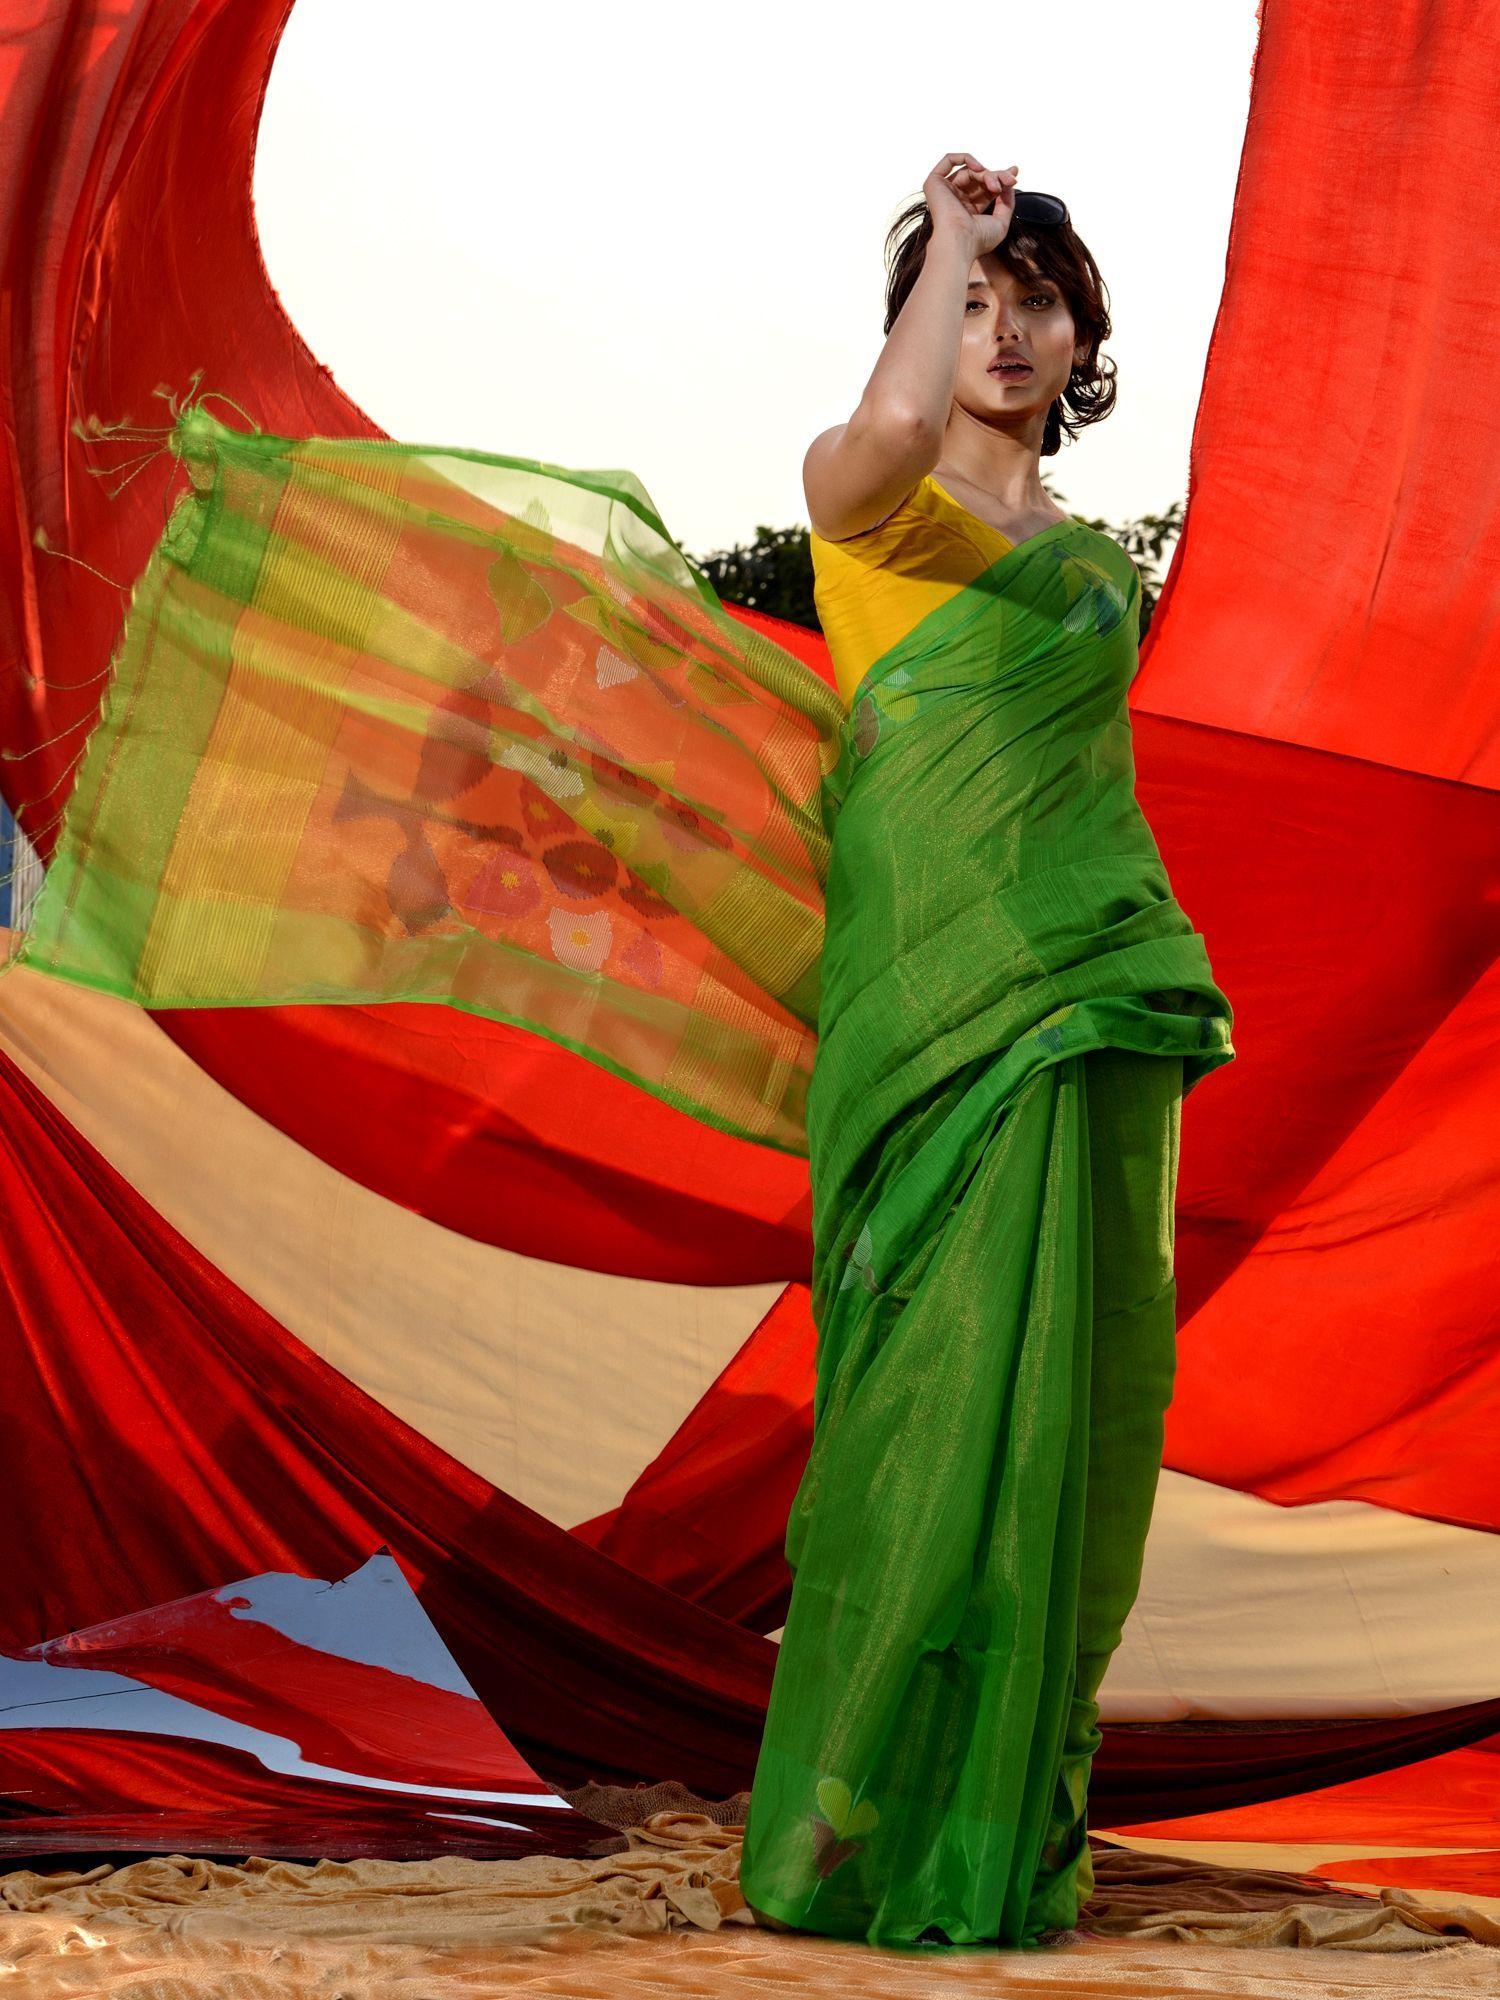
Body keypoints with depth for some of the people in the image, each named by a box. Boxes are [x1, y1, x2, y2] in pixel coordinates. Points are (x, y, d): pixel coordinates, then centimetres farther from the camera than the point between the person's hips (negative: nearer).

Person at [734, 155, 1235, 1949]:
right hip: (935, 991, -6)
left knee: (1069, 1393, 3)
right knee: (953, 1381, -11)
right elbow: (900, 418, -25)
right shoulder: (863, 494, 1)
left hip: (1096, 994, 6)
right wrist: (951, 233, -12)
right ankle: (875, 1826, -2)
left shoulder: (1092, 561, 21)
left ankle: (1013, 1824, 9)